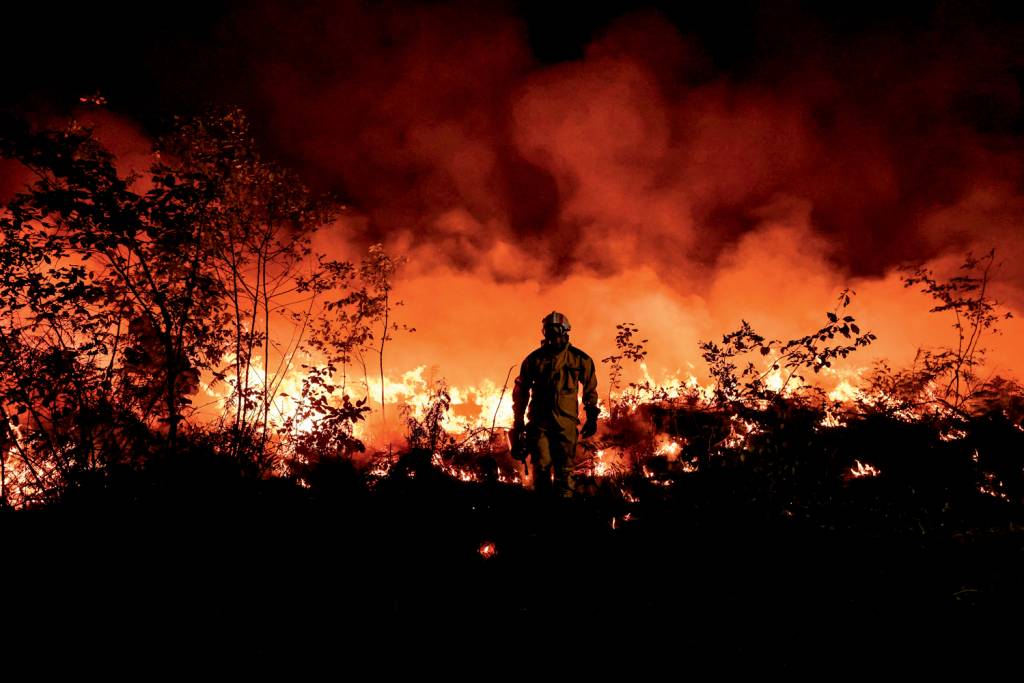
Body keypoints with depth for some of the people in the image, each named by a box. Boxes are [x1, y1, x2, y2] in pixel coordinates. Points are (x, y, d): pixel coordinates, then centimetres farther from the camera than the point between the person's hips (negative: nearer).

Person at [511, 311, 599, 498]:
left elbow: (590, 390, 15)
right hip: (539, 420, 0)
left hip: (566, 421, 0)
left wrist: (592, 417, 12)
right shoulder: (534, 359, 4)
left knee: (564, 470, 1)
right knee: (541, 467, -3)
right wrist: (518, 421, 12)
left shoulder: (580, 359, 3)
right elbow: (521, 391, 13)